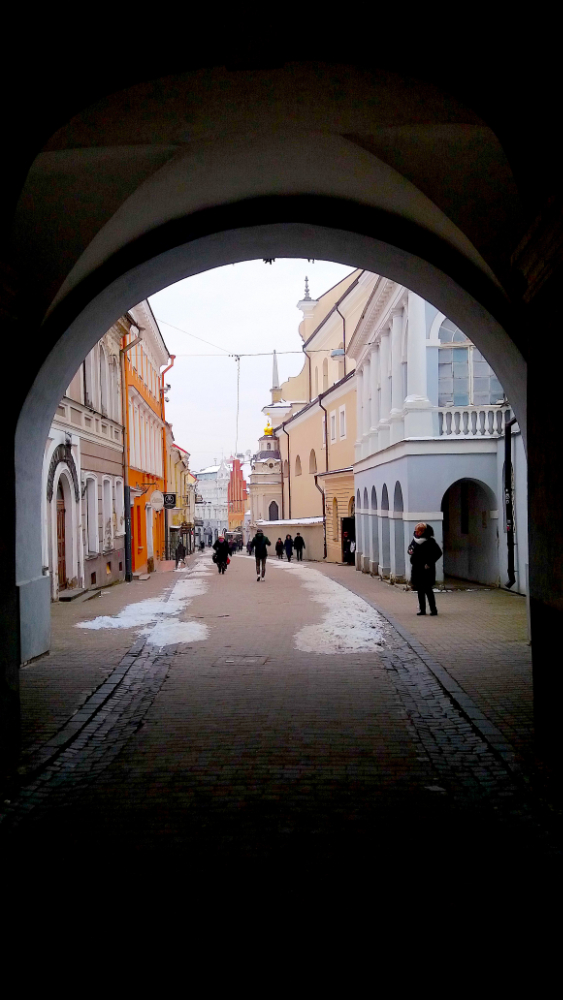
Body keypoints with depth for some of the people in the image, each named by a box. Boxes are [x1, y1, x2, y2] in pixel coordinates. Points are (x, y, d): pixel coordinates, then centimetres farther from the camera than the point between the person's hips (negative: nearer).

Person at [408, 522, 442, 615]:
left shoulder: (430, 541, -12)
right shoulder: (415, 540, 6)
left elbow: (438, 553, -11)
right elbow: (411, 546, 24)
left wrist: (430, 563, -14)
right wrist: (410, 551, 0)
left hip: (426, 569, -6)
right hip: (417, 568, 6)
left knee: (427, 589, -7)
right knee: (419, 590, 10)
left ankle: (433, 609, 2)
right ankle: (422, 609, 18)